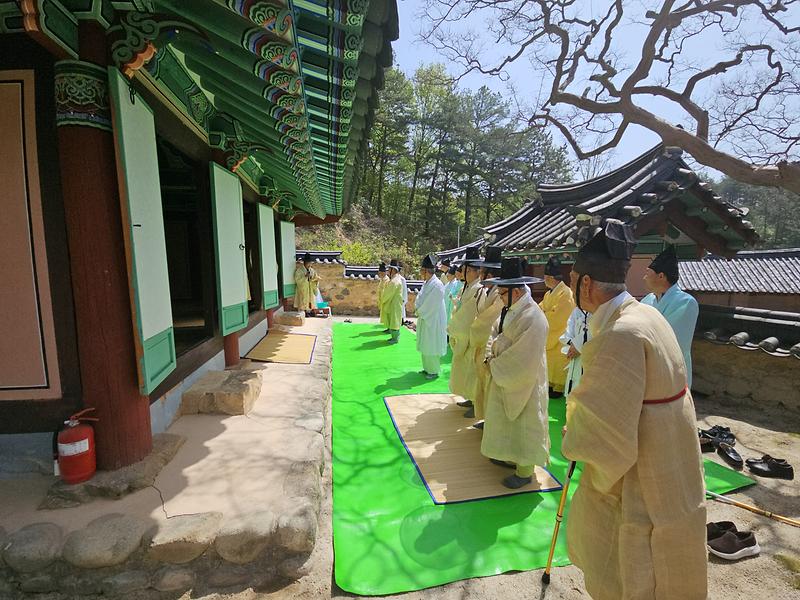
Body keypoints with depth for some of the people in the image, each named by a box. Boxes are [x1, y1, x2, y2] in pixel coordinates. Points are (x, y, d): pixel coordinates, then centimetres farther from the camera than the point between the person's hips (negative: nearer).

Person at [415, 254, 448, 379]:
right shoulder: (426, 283, 9)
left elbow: (430, 305, -21)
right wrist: (418, 309, -3)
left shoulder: (436, 285, -20)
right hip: (425, 318, 9)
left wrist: (419, 311, -9)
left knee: (431, 346, 1)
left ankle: (433, 371, 14)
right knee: (424, 345, 16)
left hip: (433, 320, -9)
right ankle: (427, 368, 30)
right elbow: (420, 299, 14)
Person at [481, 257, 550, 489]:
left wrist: (495, 365, -14)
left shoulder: (533, 318, -26)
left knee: (523, 424, 7)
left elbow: (521, 359, -25)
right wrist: (491, 358, -6)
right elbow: (494, 334, 9)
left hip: (524, 382, -9)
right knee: (507, 420, 21)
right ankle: (511, 457, 40)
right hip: (504, 377, 9)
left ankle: (525, 471, 25)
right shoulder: (510, 310, 1)